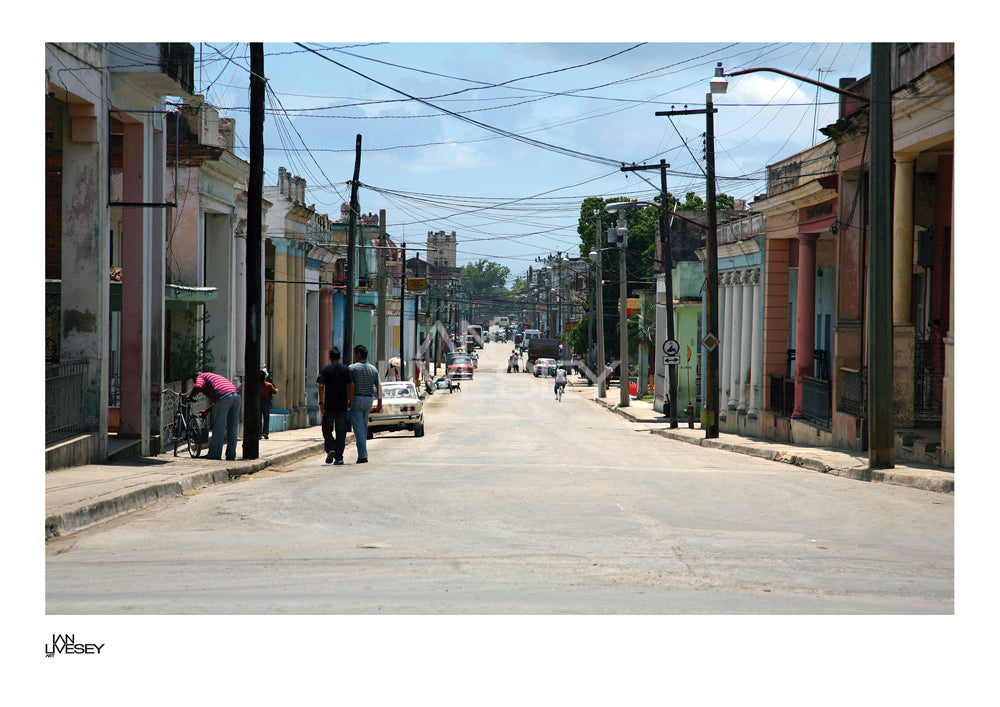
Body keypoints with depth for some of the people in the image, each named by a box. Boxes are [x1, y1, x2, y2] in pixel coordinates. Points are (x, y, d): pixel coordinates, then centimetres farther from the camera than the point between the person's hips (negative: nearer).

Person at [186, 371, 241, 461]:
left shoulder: (201, 377, 15)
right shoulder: (215, 376, 38)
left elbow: (197, 387, -8)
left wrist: (190, 396, 10)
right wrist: (207, 411, 45)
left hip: (224, 397, -8)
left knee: (218, 428, -1)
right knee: (232, 429, 11)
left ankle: (214, 454, 2)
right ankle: (231, 455, 12)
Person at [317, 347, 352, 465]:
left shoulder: (325, 370, -1)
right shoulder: (345, 369, 3)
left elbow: (321, 386, -10)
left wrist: (321, 403, -10)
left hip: (329, 405, -1)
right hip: (342, 406, 1)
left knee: (327, 429, 11)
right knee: (341, 431, 5)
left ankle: (331, 449, -11)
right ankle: (339, 457, 2)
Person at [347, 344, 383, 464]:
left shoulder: (353, 368, -7)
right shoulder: (373, 369, 8)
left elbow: (351, 385, -15)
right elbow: (378, 386, 1)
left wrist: (350, 400, -11)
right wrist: (379, 402, -1)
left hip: (356, 399, -5)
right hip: (368, 399, 6)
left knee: (358, 428, -6)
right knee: (364, 427, 16)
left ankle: (363, 455, -13)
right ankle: (362, 453, 20)